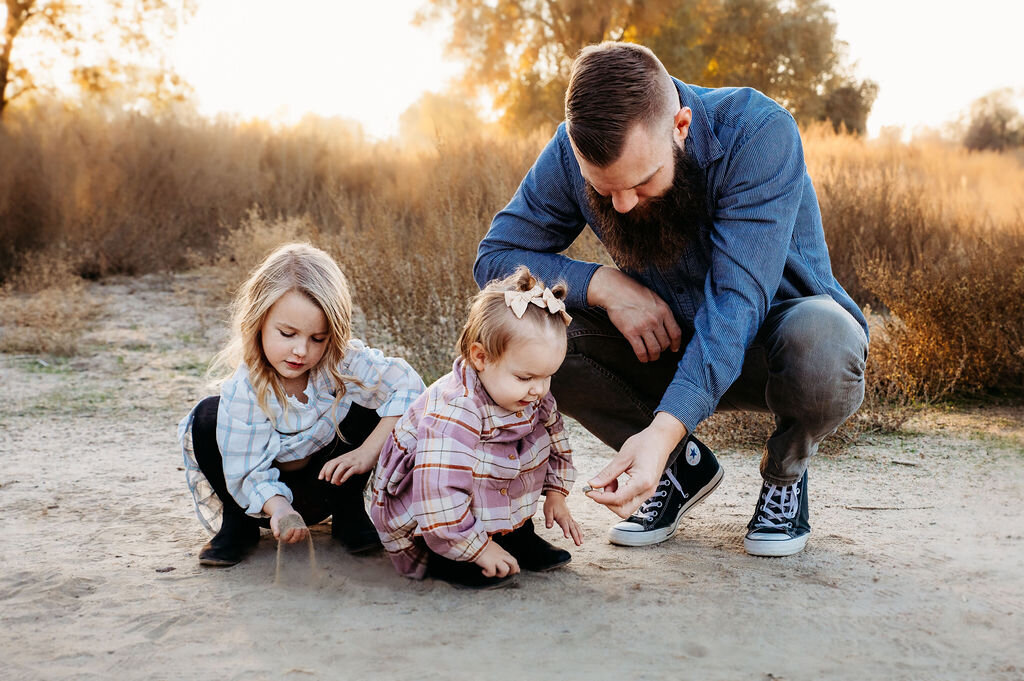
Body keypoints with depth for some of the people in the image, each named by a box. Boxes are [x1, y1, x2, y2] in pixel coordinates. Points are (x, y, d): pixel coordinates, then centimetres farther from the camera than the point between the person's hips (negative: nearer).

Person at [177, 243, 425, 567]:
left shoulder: (345, 363, -24)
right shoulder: (242, 390, -28)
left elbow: (410, 386, -23)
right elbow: (249, 473, -27)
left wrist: (369, 450, -30)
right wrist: (278, 508, -48)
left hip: (327, 480, 2)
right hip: (269, 491, -1)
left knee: (367, 403, -24)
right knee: (206, 417, -27)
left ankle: (348, 513, -2)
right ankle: (237, 523, -3)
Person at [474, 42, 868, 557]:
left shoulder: (759, 133, -29)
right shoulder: (574, 151, -17)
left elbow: (737, 300, -35)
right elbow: (495, 257, -12)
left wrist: (665, 429, -48)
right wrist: (603, 285, -30)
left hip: (766, 333, -3)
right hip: (668, 343, 3)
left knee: (820, 341, -39)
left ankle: (784, 473, -2)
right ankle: (683, 465, 1)